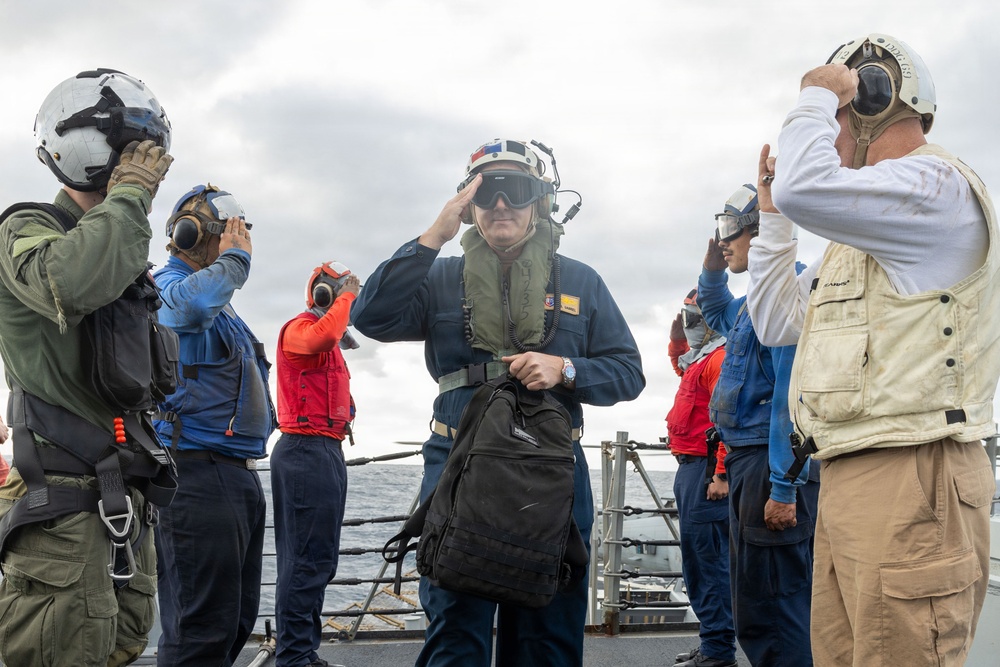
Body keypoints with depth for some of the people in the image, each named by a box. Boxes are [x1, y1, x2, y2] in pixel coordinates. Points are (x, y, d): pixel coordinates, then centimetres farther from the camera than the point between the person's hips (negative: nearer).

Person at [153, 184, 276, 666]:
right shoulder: (167, 287, -8)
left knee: (235, 621, 15)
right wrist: (235, 257, -16)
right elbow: (191, 303, -33)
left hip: (239, 475, 10)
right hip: (197, 475, -10)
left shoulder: (221, 306, 23)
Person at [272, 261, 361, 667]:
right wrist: (346, 296, -18)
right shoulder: (300, 328, -8)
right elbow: (323, 337, -30)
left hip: (325, 451, 11)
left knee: (316, 559, 13)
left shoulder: (329, 344, 22)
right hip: (307, 451, -11)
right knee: (308, 560, -12)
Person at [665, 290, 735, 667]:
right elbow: (681, 366, 46)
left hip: (706, 470, -11)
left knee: (708, 559, -10)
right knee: (696, 559, 14)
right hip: (690, 467, 11)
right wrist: (677, 340, 27)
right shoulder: (700, 359, 20)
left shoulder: (721, 358, -12)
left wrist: (721, 475, -24)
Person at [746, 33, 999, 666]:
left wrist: (818, 95, -8)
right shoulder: (862, 235, 25)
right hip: (848, 486, 10)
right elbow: (777, 320, 27)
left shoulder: (936, 182, -8)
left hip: (910, 481, -10)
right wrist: (772, 209, 22)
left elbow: (806, 189, -26)